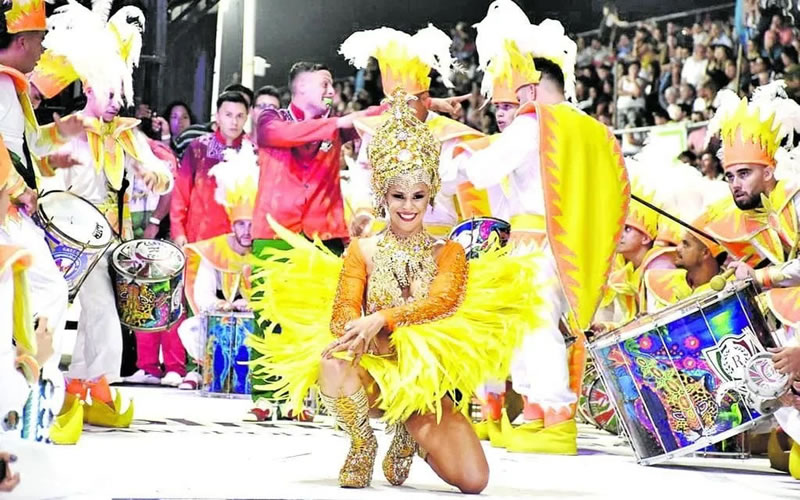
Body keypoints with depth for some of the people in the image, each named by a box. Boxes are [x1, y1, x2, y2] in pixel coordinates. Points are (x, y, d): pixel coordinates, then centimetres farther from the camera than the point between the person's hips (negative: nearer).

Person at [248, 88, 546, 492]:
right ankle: (362, 444, -4)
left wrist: (382, 319, -28)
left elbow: (443, 301, -13)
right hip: (373, 372, -1)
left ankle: (411, 435, 16)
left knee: (473, 481, -19)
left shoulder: (448, 253, 7)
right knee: (334, 365, -38)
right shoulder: (363, 250, 6)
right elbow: (343, 313, -6)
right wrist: (377, 337, -29)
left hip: (427, 380, 1)